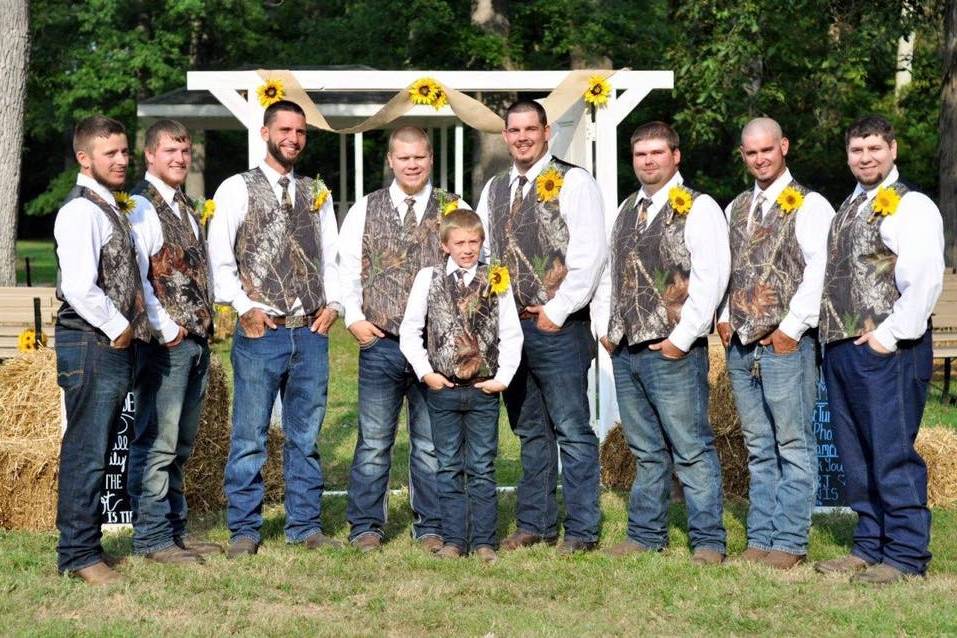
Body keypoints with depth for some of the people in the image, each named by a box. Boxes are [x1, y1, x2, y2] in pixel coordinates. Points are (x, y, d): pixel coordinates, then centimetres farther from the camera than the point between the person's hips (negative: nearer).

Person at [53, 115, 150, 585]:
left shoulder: (113, 208, 17)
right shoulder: (82, 211, -13)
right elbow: (79, 287, -23)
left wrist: (128, 327, 12)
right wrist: (118, 327, -13)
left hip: (115, 343, 10)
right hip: (91, 344, -9)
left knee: (95, 451, 15)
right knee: (87, 451, -4)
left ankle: (84, 544, 23)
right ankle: (78, 554, 2)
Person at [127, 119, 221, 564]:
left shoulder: (186, 208, 17)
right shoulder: (141, 206, -9)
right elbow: (135, 276, -16)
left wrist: (204, 326, 12)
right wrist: (165, 330, -17)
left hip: (197, 339, 9)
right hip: (165, 343, -9)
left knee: (180, 444, 14)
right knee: (156, 443, -4)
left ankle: (176, 529, 22)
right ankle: (152, 538, 2)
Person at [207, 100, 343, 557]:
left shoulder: (317, 194, 15)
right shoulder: (237, 189, 2)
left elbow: (331, 258, 17)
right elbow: (219, 258, -3)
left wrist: (332, 303, 3)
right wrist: (245, 307, -11)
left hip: (311, 332, 4)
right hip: (260, 331, -4)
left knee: (305, 436, 10)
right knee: (250, 437, 0)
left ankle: (305, 526, 18)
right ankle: (244, 530, 9)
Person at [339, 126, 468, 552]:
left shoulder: (454, 209, 6)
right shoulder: (365, 211, 8)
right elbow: (346, 268, 10)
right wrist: (354, 318, -2)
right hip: (379, 342, 0)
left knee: (431, 442, 7)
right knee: (374, 441, 4)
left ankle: (430, 527, 17)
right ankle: (365, 527, 13)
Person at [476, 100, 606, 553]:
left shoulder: (573, 182, -4)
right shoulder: (494, 189, 15)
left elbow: (590, 254, -11)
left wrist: (556, 311, -13)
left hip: (558, 327, -6)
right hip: (507, 326, 6)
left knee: (572, 431, -3)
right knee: (531, 431, 13)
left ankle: (581, 531, 3)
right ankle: (535, 524, 21)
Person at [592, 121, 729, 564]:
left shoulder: (698, 208, -4)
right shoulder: (625, 211, 17)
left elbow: (710, 278, -12)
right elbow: (609, 273, 23)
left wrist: (681, 338, -15)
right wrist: (604, 328, 12)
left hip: (673, 352, -7)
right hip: (624, 351, 7)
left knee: (692, 450, -3)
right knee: (646, 451, 14)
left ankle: (708, 541, 4)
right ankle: (646, 535, 21)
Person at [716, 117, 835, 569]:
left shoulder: (809, 206, -4)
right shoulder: (735, 209, 17)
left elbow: (820, 272, -11)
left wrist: (791, 328, -13)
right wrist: (724, 318, 9)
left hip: (786, 344, -6)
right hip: (740, 346, 6)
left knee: (794, 446, -3)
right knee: (758, 449, 10)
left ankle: (790, 542, 2)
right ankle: (760, 537, 15)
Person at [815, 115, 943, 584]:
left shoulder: (909, 207, -6)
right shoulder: (846, 210, 19)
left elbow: (925, 280, -16)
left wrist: (889, 334, -17)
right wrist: (832, 337, 13)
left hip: (887, 351, -8)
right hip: (839, 349, 8)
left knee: (892, 455, -5)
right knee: (855, 457, 12)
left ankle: (906, 556, 3)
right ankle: (870, 547, 22)